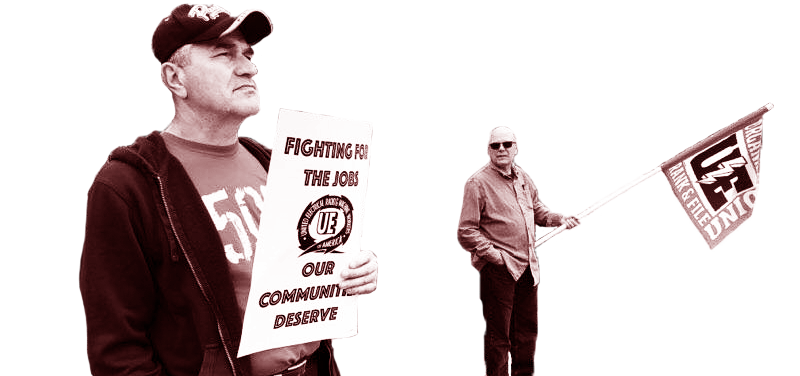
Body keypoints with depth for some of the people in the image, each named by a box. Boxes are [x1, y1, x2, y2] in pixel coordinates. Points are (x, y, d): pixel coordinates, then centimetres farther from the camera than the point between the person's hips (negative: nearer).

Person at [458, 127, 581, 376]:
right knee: (497, 333, 5)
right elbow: (466, 229, -14)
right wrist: (493, 255, -17)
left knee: (527, 327, 21)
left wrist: (559, 217, 10)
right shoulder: (478, 183, -12)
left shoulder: (522, 178, 10)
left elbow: (536, 211, 25)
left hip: (526, 267, 7)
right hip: (497, 270, -7)